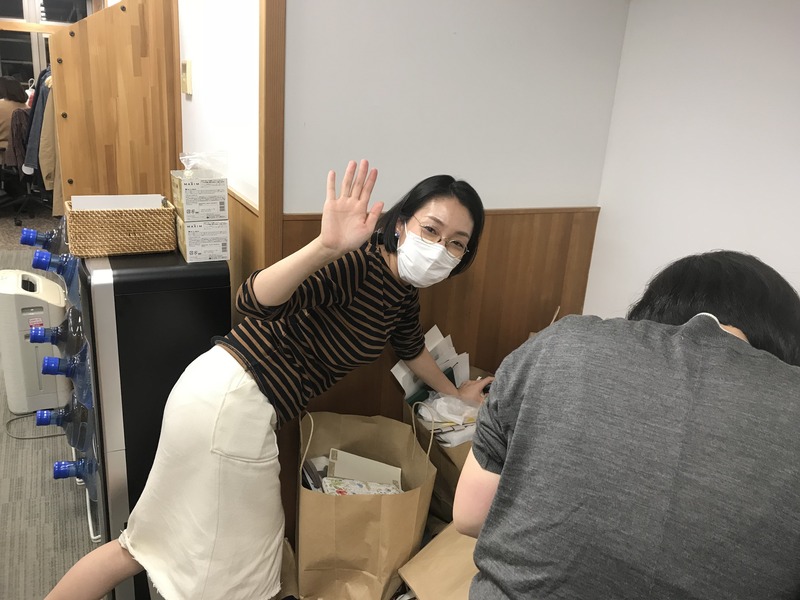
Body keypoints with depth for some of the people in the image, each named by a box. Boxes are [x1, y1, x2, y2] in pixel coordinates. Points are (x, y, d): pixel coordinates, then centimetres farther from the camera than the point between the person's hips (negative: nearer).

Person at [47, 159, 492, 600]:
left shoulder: (404, 292, 8)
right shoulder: (356, 264, -21)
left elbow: (412, 347, 28)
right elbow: (255, 302, -34)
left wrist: (454, 393, 41)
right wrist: (324, 247, -51)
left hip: (241, 400, 9)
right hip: (232, 400, -9)